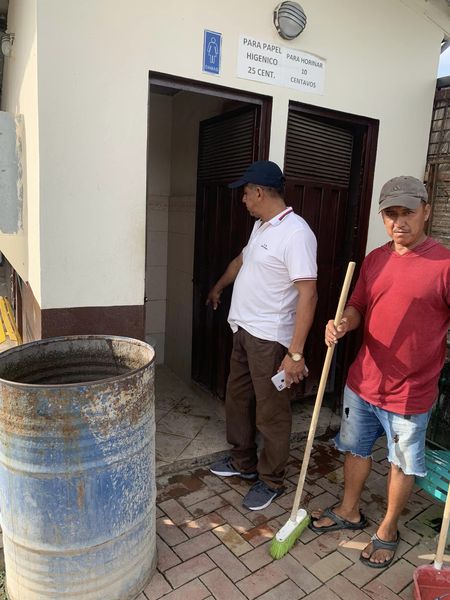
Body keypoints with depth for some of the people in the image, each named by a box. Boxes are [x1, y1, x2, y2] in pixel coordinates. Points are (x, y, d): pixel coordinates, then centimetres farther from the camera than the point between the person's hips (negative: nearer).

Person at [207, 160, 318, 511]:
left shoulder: (295, 233, -20)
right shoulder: (261, 226, 10)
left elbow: (308, 295, -24)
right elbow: (242, 260, 28)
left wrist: (296, 352, -27)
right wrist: (219, 287, 44)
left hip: (270, 338, -9)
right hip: (244, 330, 10)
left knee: (271, 413, 6)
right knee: (238, 399, 20)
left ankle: (271, 481, 26)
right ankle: (244, 462, 40)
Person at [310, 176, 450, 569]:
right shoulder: (374, 260, 3)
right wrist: (343, 324, -12)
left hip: (411, 392, -5)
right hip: (363, 382, 5)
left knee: (403, 465, 16)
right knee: (356, 449, 21)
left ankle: (388, 531, 39)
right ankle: (349, 511, 45)